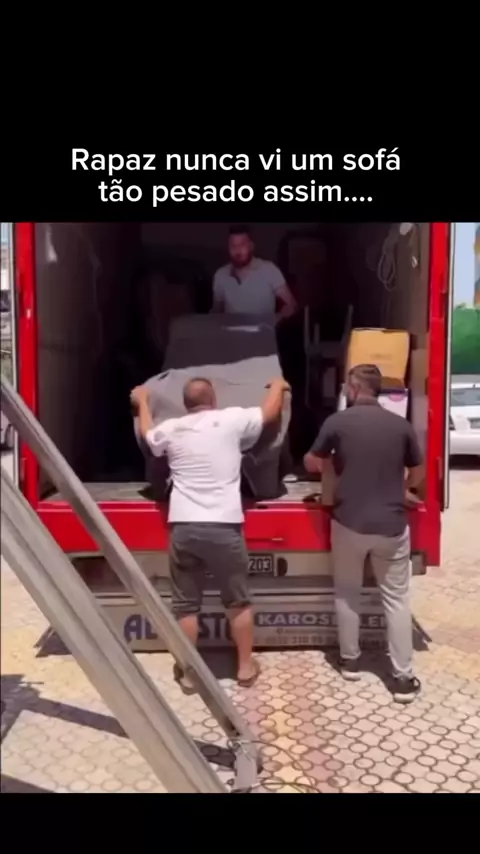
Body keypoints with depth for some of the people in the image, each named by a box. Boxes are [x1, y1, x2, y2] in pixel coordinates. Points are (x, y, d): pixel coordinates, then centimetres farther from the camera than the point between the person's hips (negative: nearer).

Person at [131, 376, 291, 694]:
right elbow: (270, 413, 14)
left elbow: (147, 434, 31)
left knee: (186, 604, 14)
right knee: (238, 600, 16)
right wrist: (278, 386, 34)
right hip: (223, 528, -2)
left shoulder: (171, 429, 7)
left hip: (183, 528, 2)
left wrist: (142, 400, 48)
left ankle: (188, 672, 22)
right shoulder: (231, 420, -2)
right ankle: (246, 666, 27)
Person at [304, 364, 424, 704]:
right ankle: (404, 678, 13)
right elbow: (417, 475, 9)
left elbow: (311, 464, 6)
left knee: (348, 593, 18)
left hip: (348, 523, -1)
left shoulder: (337, 422, -6)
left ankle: (350, 661, 29)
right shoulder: (401, 426, -1)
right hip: (392, 525, 1)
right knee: (396, 599, 10)